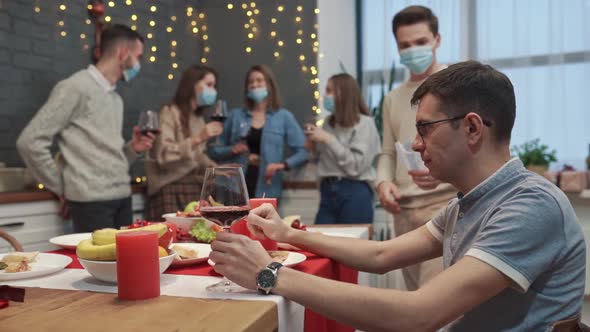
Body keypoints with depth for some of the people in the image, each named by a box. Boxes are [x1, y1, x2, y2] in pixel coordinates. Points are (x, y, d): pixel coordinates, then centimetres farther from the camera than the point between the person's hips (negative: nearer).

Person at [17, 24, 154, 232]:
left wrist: (132, 149, 1)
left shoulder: (116, 98, 17)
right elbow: (30, 141, -13)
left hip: (122, 197, 7)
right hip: (92, 200, -7)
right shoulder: (76, 87, -7)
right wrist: (60, 187, -5)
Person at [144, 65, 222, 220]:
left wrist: (215, 169, 2)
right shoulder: (170, 112, -7)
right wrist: (197, 139, -21)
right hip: (171, 189, -6)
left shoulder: (198, 118, 15)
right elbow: (163, 155, -18)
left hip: (194, 187, 7)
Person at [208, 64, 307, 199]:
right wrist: (232, 150, -7)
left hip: (267, 189, -1)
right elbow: (214, 150, 13)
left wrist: (283, 164, -17)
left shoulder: (284, 117, 4)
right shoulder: (236, 115, 9)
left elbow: (303, 152, -1)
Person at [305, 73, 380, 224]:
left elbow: (356, 166, -14)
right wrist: (313, 145, 2)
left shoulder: (364, 123, -4)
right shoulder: (330, 123, 13)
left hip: (354, 194, -6)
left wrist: (328, 139, -13)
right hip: (328, 192, 6)